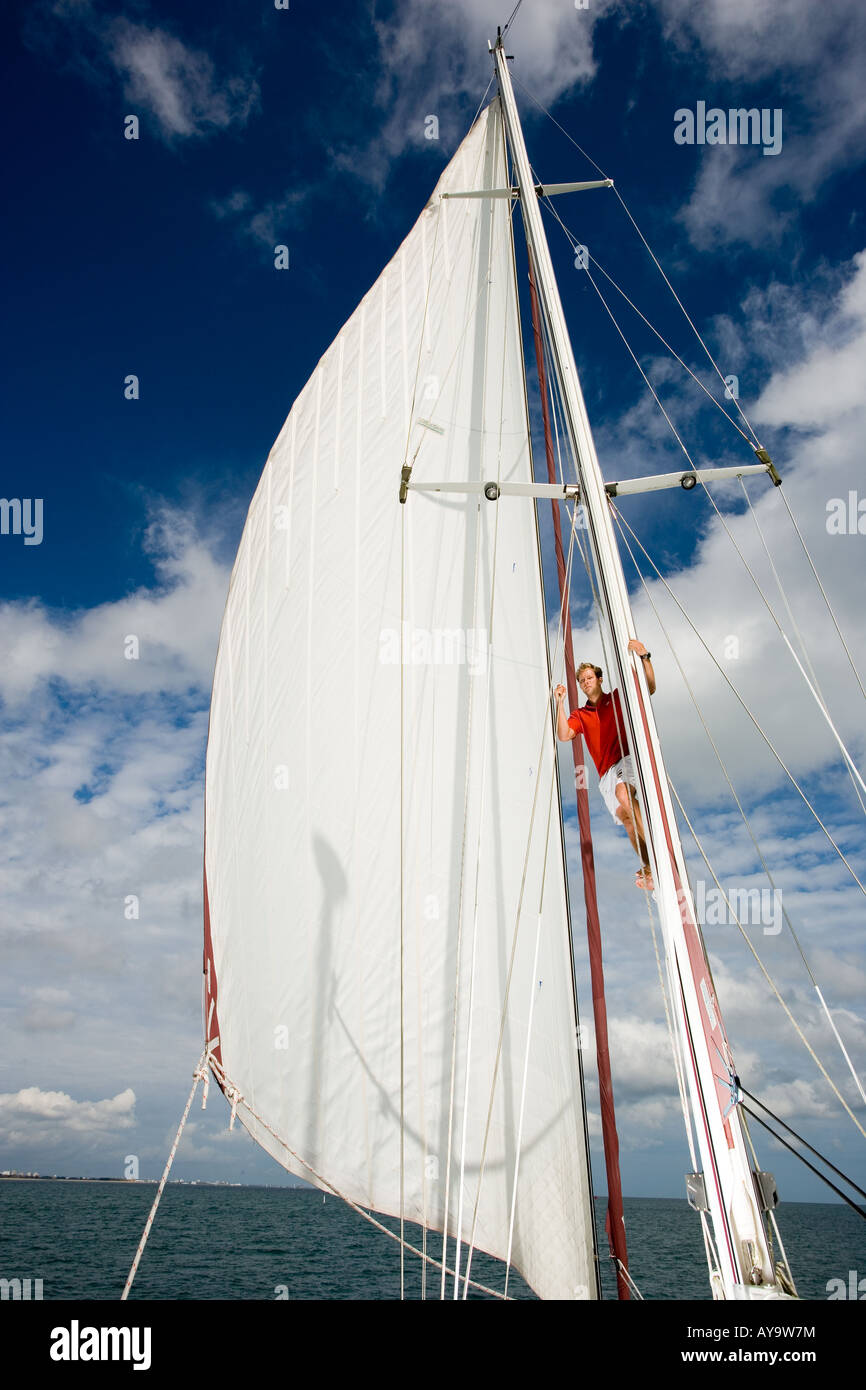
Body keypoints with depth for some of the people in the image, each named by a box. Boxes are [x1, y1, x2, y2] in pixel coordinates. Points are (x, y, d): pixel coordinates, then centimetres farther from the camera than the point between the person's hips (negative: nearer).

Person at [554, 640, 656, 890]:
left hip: (630, 759, -4)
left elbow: (650, 688, 2)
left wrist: (644, 657, -12)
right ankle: (649, 868, -13)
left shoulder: (618, 698, 16)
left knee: (622, 793, -34)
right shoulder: (580, 715, 23)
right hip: (607, 773, 4)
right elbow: (563, 735, 5)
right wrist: (560, 704, -1)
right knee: (625, 816, -16)